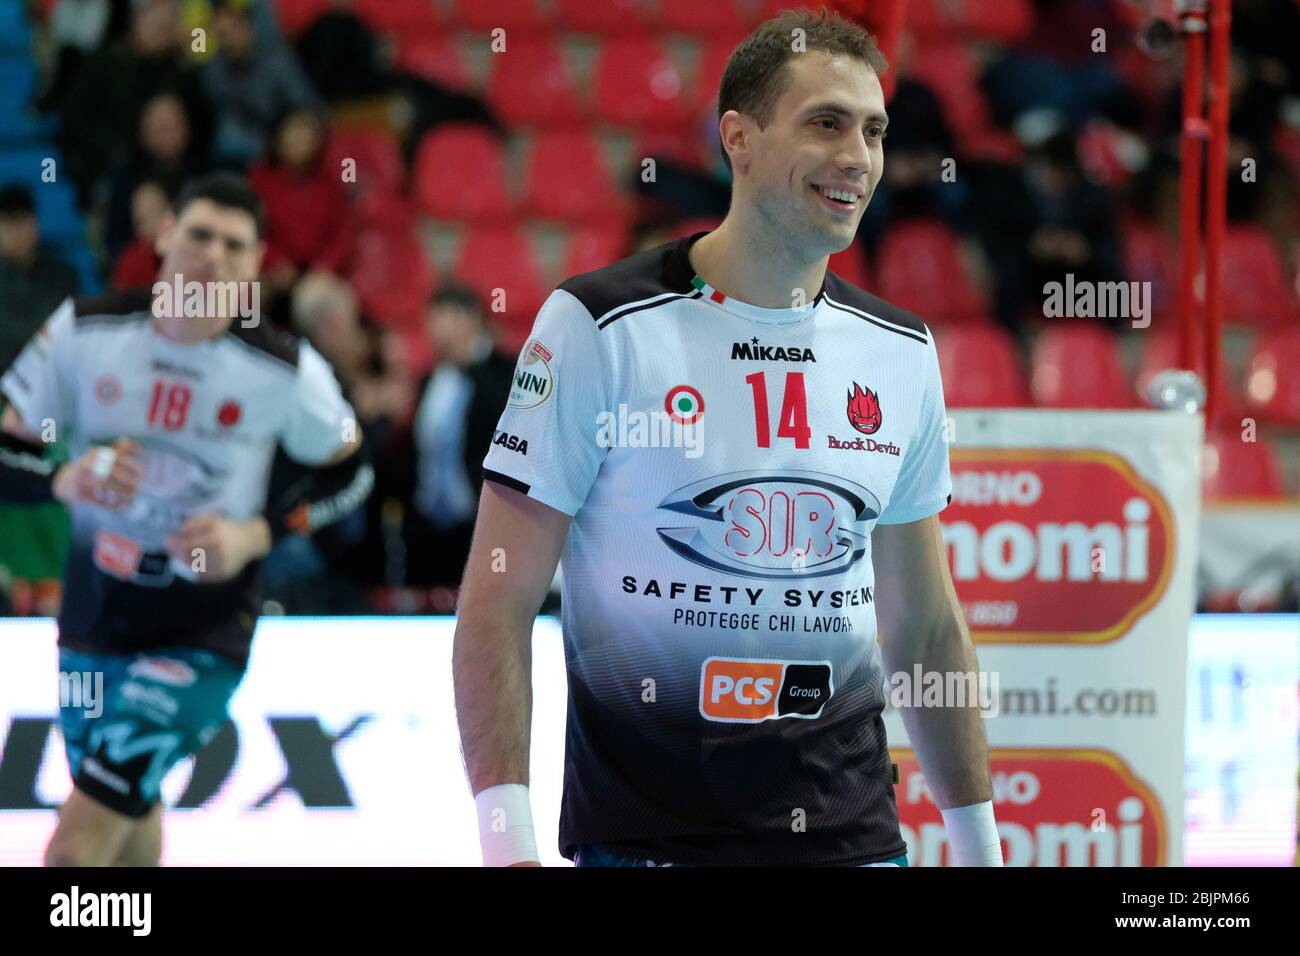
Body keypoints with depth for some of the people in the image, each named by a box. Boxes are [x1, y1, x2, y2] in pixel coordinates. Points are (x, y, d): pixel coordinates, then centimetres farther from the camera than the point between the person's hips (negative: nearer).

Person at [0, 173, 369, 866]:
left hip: (201, 638, -4)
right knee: (130, 835, 22)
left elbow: (347, 472, 3)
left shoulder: (285, 372, -14)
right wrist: (63, 481, -25)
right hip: (92, 622, 4)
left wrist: (256, 535, -13)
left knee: (76, 848, -18)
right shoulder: (85, 331, -9)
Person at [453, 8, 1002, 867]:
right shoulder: (600, 327, -8)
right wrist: (508, 841, -17)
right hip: (640, 833, -4)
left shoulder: (901, 353, 8)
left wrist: (979, 843, 14)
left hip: (853, 829, 4)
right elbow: (499, 605, -9)